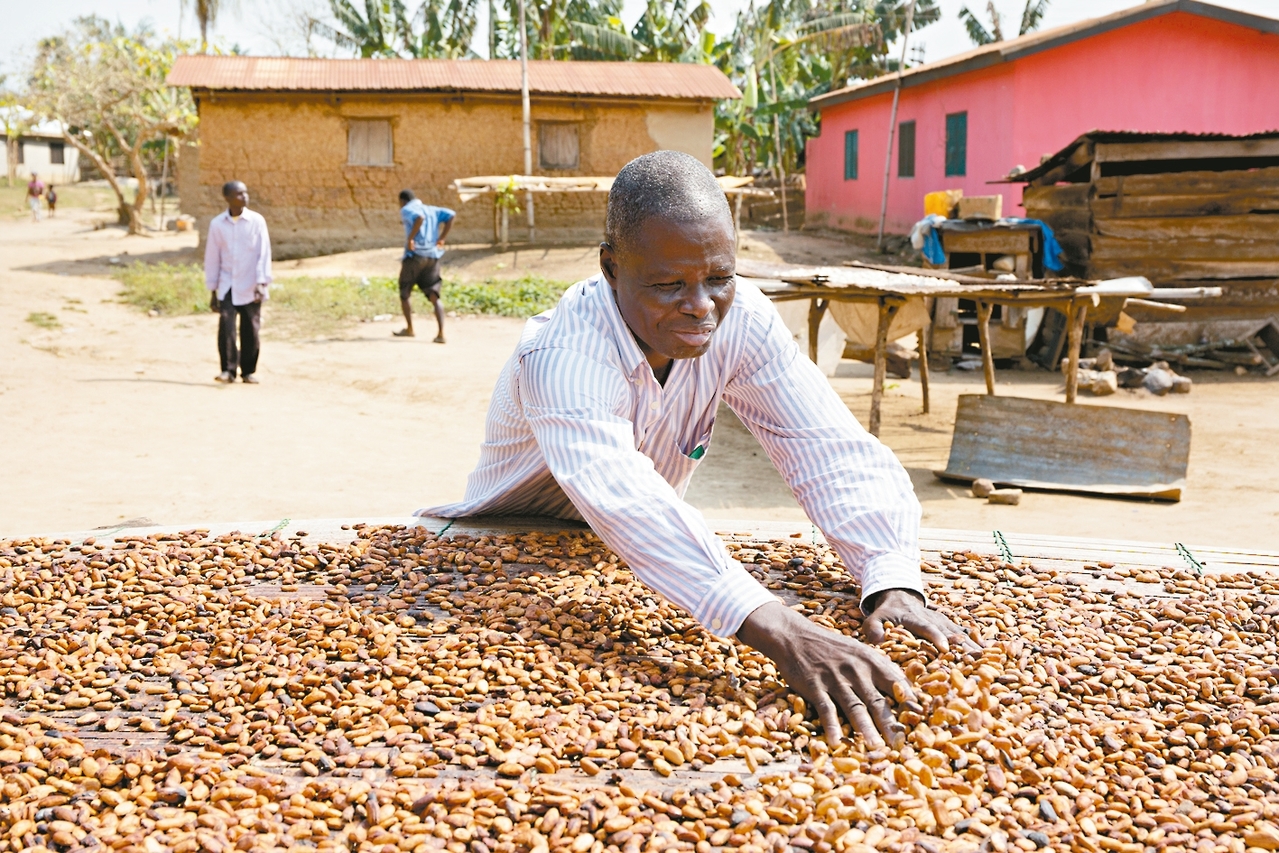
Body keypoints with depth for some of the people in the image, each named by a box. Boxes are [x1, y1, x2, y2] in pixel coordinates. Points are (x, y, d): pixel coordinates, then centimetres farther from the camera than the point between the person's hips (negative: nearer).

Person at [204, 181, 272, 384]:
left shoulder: (257, 221, -3)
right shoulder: (217, 224, 2)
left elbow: (264, 254, -4)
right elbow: (212, 257, 7)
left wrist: (262, 283, -14)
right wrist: (212, 290, 7)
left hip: (250, 288, -1)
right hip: (227, 287, 1)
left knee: (250, 330, 3)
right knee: (226, 326, -10)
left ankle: (249, 371, 16)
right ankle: (228, 369, -1)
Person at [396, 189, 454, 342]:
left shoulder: (406, 210, 0)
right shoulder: (431, 210, 19)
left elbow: (419, 217, -22)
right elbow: (450, 215, 5)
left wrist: (410, 238, -17)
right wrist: (441, 238, 5)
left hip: (414, 255, -5)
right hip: (433, 256, 5)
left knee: (404, 293, 16)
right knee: (434, 296, 0)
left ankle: (409, 329, 26)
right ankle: (441, 333, -15)